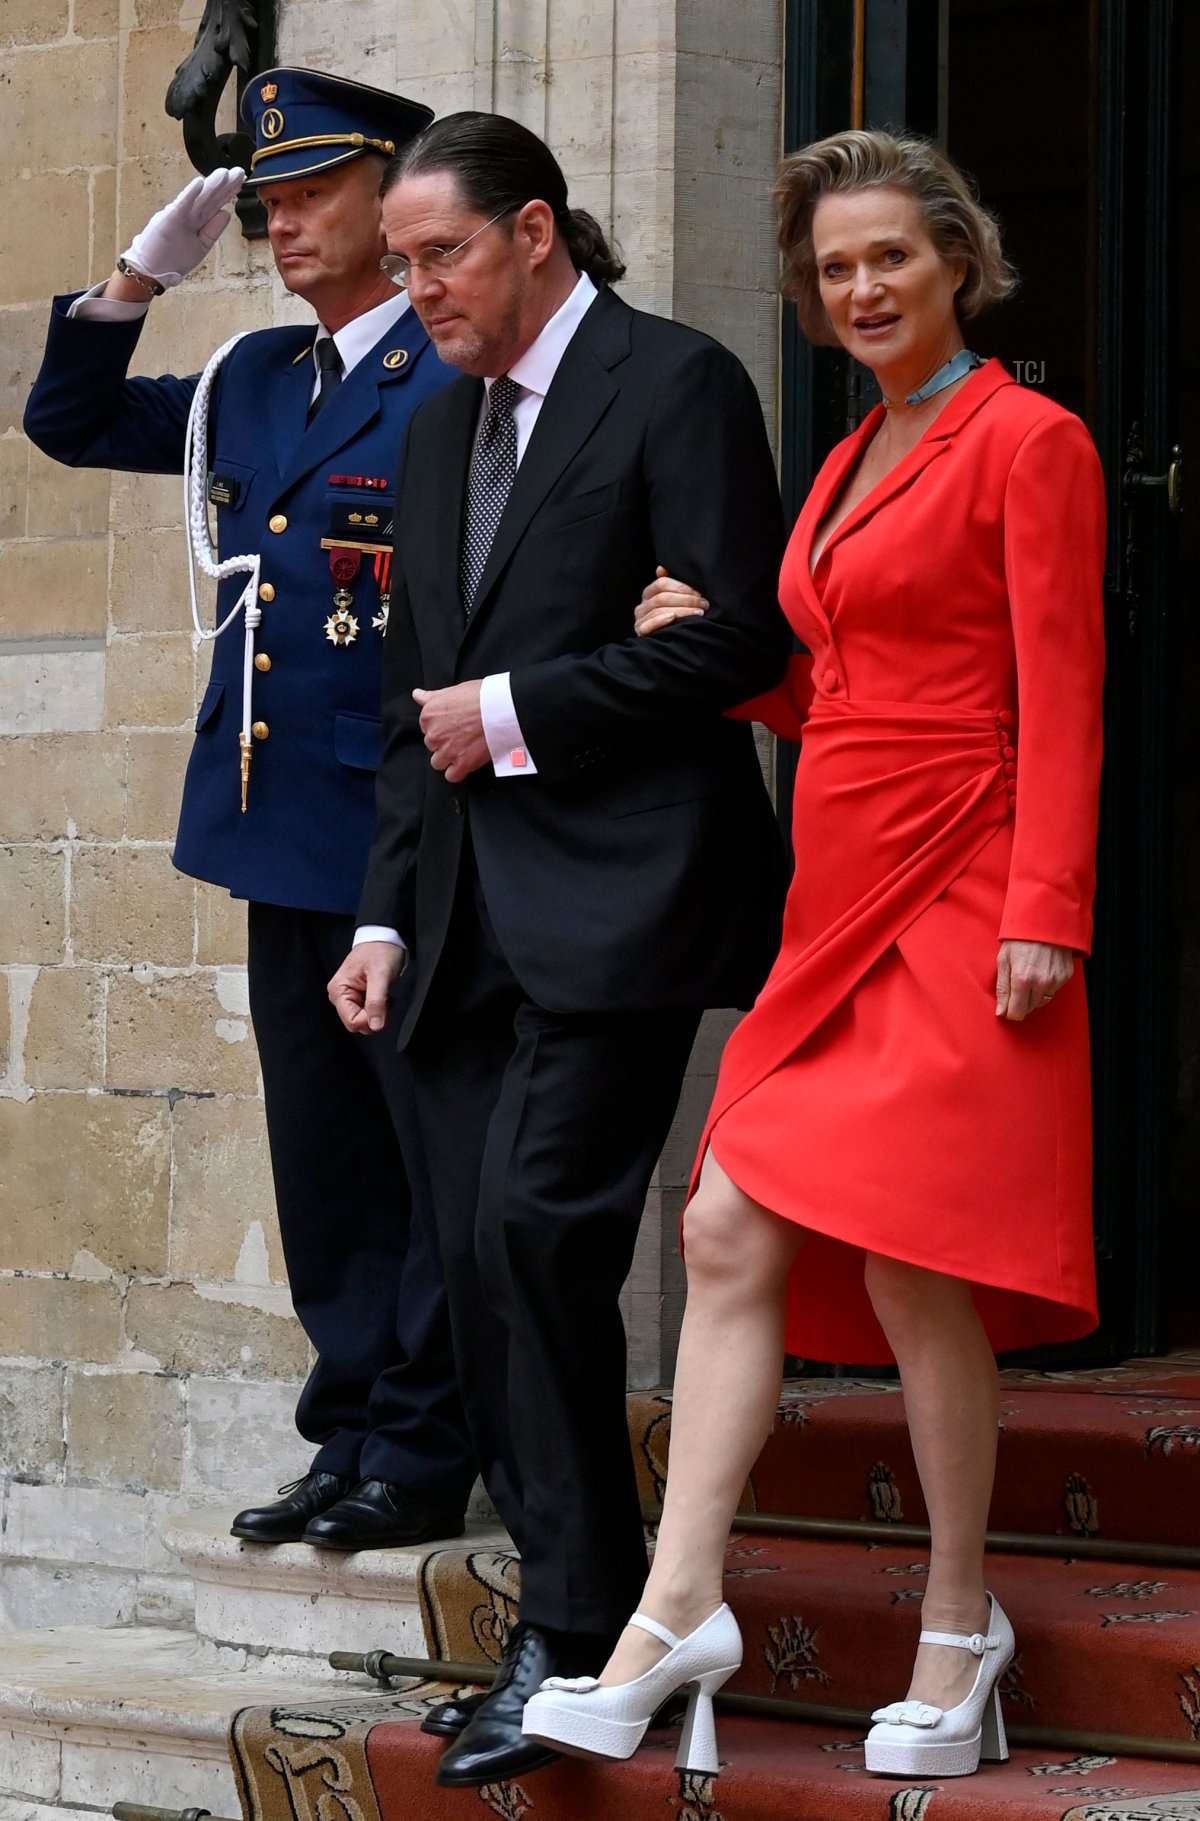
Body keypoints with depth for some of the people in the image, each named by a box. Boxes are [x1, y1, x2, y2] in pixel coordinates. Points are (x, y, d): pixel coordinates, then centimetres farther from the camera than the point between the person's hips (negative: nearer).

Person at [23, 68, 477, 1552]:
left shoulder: (463, 379, -9)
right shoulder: (255, 382, 15)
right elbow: (69, 423, 25)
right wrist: (144, 275, 11)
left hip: (403, 835, -8)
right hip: (283, 835, 8)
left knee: (434, 1154, 0)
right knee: (325, 1163, 12)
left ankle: (424, 1455, 5)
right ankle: (354, 1438, 19)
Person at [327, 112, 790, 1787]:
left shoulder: (676, 387, -3)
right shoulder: (440, 430, 20)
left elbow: (738, 639, -12)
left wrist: (513, 710, -9)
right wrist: (386, 912, 15)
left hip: (616, 897, -8)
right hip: (475, 921, 8)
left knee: (537, 1231, -16)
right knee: (488, 1265, 4)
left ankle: (578, 1631, -9)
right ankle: (572, 1619, 11)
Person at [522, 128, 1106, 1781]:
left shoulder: (1027, 442, -5)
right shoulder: (850, 466, 18)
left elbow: (1058, 702, -10)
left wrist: (1043, 915, -17)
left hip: (958, 901, -8)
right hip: (838, 902, 8)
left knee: (910, 1262, -6)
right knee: (731, 1231, -1)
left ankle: (961, 1626, 9)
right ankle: (677, 1610, -1)